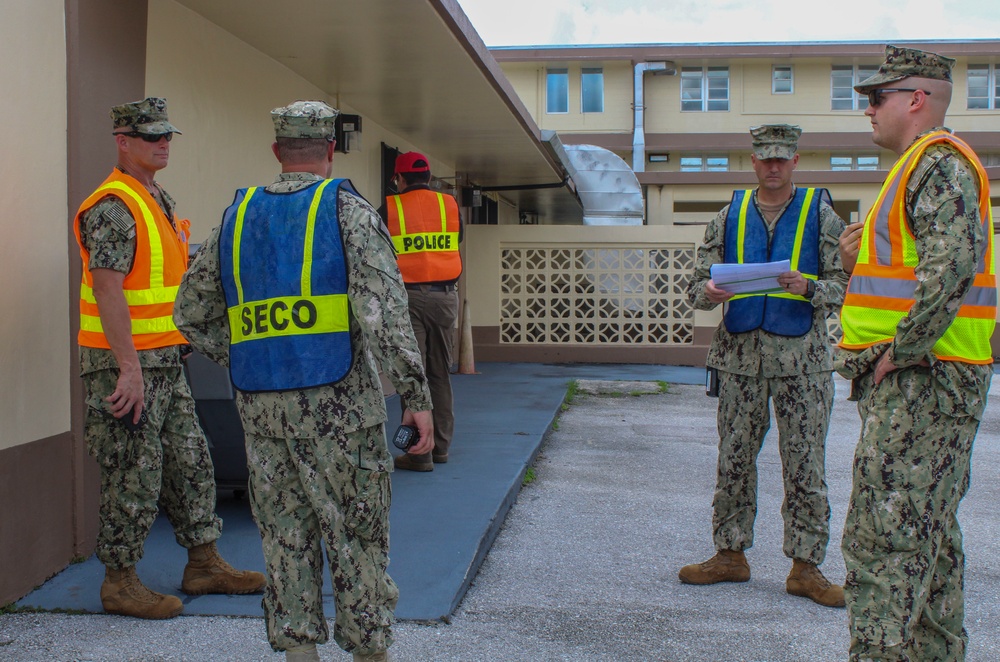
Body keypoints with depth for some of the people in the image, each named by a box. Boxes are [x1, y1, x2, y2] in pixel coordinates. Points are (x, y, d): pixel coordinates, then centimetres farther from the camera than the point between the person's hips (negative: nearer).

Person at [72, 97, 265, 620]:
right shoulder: (113, 207, -15)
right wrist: (130, 369, -26)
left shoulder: (159, 200, 16)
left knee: (190, 464, 13)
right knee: (135, 475, -1)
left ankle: (204, 564, 25)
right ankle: (119, 582, 13)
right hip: (126, 364, -9)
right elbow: (106, 290, -22)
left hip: (165, 360, 9)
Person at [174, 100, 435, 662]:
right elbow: (383, 307, -17)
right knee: (358, 534, 6)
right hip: (337, 403, -4)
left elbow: (192, 313, 17)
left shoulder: (238, 216, 12)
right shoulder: (347, 209, -4)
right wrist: (417, 397, -15)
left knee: (288, 534, 13)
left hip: (262, 405, 5)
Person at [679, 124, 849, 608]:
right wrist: (708, 293, -14)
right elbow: (696, 287, 9)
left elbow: (845, 286, 0)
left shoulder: (821, 214, 5)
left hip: (802, 355, -2)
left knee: (805, 464, 1)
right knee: (734, 460, 7)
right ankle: (730, 554, 19)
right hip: (741, 353, 2)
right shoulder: (729, 217, 11)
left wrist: (808, 288, -20)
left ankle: (805, 567, 11)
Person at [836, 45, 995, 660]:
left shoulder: (939, 161, -11)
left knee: (884, 535, -11)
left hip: (920, 375, -11)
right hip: (924, 377, 11)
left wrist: (897, 350, -22)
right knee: (928, 530, 15)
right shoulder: (928, 166, 23)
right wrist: (862, 258, 14)